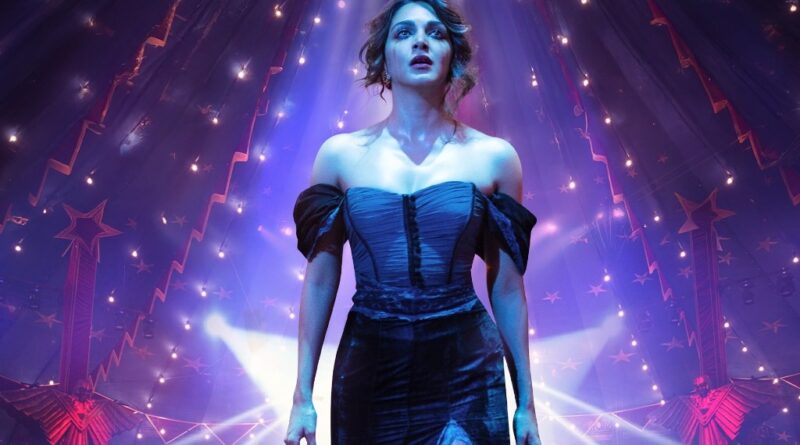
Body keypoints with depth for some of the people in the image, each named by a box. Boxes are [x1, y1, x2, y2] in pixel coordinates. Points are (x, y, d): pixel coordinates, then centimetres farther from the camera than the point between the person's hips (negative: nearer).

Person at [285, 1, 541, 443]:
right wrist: (302, 397, 2)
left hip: (465, 373, 0)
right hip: (368, 373, 1)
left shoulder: (494, 157, -2)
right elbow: (319, 282, 1)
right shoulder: (341, 154, -1)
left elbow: (507, 290, 3)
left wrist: (526, 401, 6)